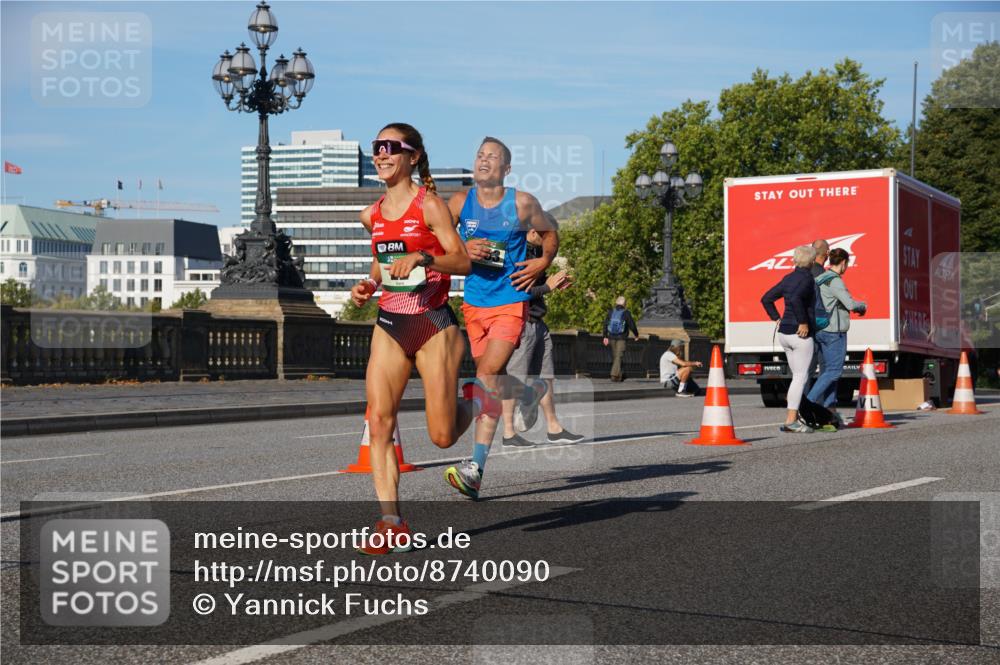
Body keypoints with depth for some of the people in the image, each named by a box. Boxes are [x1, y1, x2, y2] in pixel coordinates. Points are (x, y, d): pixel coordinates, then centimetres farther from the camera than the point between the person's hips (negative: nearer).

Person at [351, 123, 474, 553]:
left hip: (434, 324, -5)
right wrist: (368, 286, 9)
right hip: (389, 325, 5)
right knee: (379, 421, -10)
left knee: (443, 437, -3)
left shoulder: (429, 205, -8)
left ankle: (472, 404, 34)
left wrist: (421, 257, -29)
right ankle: (391, 524, -6)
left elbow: (462, 261, -15)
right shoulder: (371, 216, 10)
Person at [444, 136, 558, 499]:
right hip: (474, 303, 4)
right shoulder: (460, 203, 2)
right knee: (488, 380, 10)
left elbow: (549, 234, 14)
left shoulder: (523, 203, -2)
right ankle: (532, 393, 35)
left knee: (488, 375, -18)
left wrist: (542, 262, -3)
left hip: (511, 302, -4)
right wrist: (463, 250, -11)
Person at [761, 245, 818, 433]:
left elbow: (766, 299, 15)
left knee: (797, 376, 15)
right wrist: (803, 322, -21)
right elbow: (795, 299, -29)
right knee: (801, 377, -5)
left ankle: (795, 417, 15)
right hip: (800, 334, -8)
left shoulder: (788, 278, 12)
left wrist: (777, 319, 14)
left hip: (784, 333, 8)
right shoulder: (807, 278, -11)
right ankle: (791, 421, -9)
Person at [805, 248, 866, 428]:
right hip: (834, 331, -9)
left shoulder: (819, 279, 13)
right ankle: (809, 402, -13)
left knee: (827, 369, 10)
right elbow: (850, 304, -20)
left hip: (820, 330, 9)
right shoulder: (834, 280, -14)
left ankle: (829, 409, 9)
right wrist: (863, 306, 0)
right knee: (834, 370, -5)